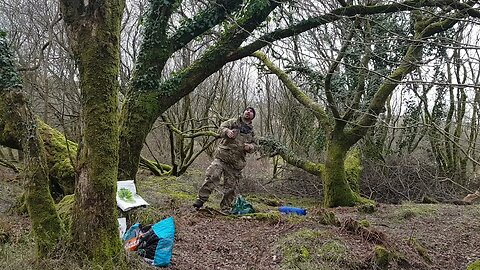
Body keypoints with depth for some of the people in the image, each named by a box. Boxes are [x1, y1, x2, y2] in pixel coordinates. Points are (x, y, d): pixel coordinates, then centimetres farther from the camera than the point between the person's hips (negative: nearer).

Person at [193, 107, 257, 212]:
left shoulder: (251, 131, 18)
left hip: (236, 162, 3)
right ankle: (201, 199, -8)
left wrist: (250, 147, -3)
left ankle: (226, 208, 18)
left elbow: (253, 145, 21)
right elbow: (221, 128, 1)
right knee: (212, 177, -19)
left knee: (231, 186, 5)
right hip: (222, 156, -3)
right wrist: (227, 131, -22)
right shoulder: (233, 122, 9)